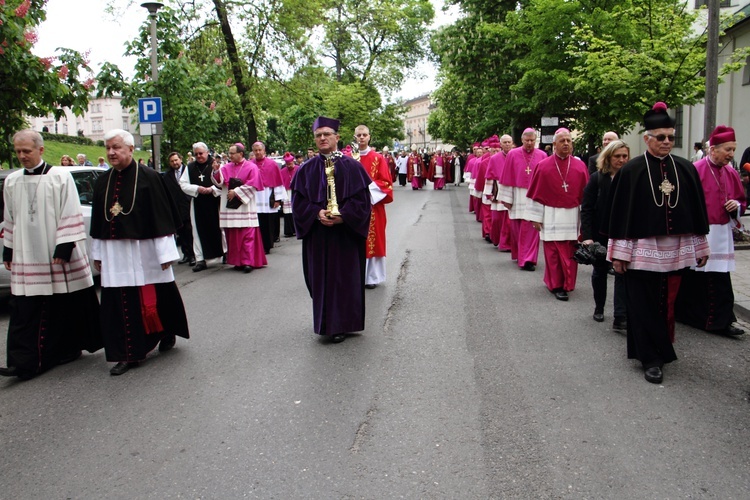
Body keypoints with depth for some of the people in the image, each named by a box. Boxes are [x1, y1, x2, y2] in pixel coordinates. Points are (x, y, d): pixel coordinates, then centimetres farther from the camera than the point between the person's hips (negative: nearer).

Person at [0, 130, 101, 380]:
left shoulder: (60, 176, -5)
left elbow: (70, 215, -7)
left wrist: (63, 248, -13)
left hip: (59, 256, -3)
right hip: (26, 258, 4)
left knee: (67, 306, 7)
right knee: (25, 311, 0)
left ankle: (69, 348, 26)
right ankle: (25, 362, 3)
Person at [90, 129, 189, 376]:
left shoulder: (149, 178, -7)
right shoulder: (103, 182, 9)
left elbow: (162, 217, -10)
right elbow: (98, 220, 14)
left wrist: (165, 252, -13)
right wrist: (97, 253, 13)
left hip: (144, 251, -5)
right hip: (114, 254, 5)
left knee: (154, 298, 6)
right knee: (120, 304, 4)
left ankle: (167, 333, 33)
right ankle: (128, 353, 12)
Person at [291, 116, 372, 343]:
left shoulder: (351, 166, -1)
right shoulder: (307, 169, 5)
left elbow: (362, 199, -5)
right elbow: (298, 200, 2)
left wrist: (343, 216, -19)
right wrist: (317, 213, -15)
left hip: (346, 233, -2)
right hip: (317, 234, 2)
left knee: (344, 277, 3)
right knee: (321, 278, 6)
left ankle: (341, 324, 14)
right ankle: (325, 323, 18)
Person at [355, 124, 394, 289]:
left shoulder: (378, 158, 0)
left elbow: (385, 182, -3)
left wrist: (368, 186, -14)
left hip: (373, 204, -1)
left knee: (373, 239, 3)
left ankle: (372, 276, 12)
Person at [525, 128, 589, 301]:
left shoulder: (580, 166, 3)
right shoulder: (543, 166, -3)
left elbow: (586, 194, 7)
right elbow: (535, 194, -1)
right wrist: (535, 217, -2)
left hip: (573, 217, 2)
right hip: (551, 217, -2)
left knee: (570, 253, 5)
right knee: (553, 252, 0)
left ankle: (566, 284, 21)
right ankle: (556, 285, 13)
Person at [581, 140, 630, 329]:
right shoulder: (597, 178, -5)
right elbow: (586, 209, -8)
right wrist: (587, 236, -16)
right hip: (601, 234, 0)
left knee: (623, 274, -8)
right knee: (600, 271, 15)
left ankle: (620, 319, -6)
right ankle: (599, 308, 35)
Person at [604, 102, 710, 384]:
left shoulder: (686, 169, 6)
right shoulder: (631, 171, -5)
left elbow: (697, 210, 11)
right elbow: (619, 213, -5)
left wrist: (700, 247, 10)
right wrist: (619, 253, -8)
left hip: (675, 250, 4)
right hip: (642, 250, -3)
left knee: (668, 303, 11)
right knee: (644, 306, 1)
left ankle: (662, 349, 30)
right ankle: (651, 359, 12)